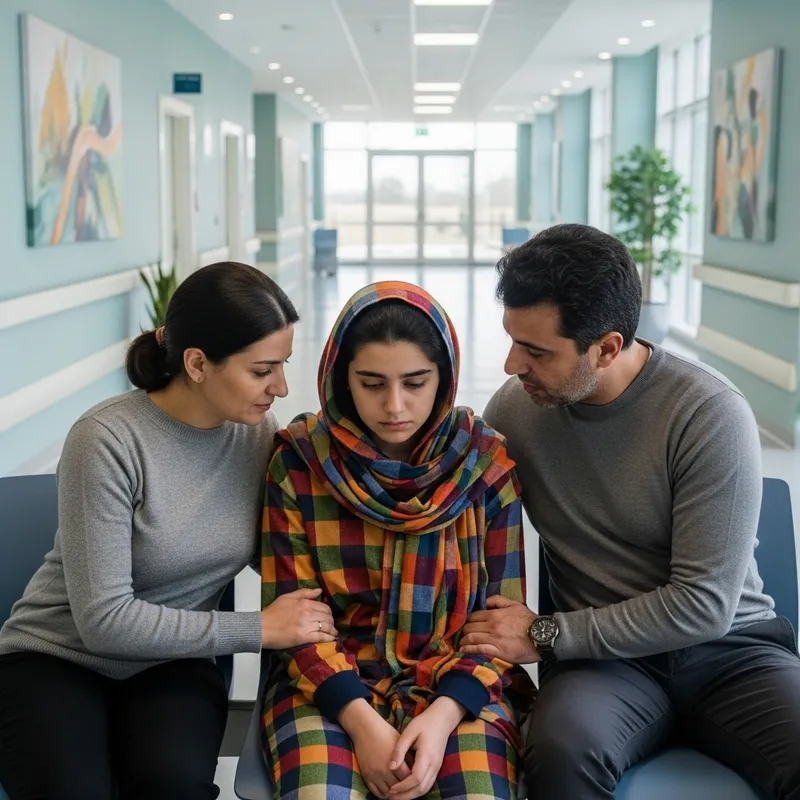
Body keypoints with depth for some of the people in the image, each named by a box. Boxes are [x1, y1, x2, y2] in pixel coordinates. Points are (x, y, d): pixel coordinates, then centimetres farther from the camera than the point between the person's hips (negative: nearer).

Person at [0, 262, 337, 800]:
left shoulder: (259, 433, -4)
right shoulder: (108, 441, -21)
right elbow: (104, 619, -21)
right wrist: (260, 630, -20)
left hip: (172, 664, 3)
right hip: (56, 660, -3)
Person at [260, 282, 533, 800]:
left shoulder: (487, 462, -3)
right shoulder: (299, 461, -4)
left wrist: (444, 714, -16)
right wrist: (361, 721, -16)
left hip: (459, 688, 0)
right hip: (332, 687, 0)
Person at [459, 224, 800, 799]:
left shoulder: (710, 414, -15)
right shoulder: (515, 408, -3)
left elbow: (704, 604, -17)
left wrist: (546, 635, -15)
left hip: (728, 645, -1)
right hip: (603, 658, 2)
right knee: (561, 749, -34)